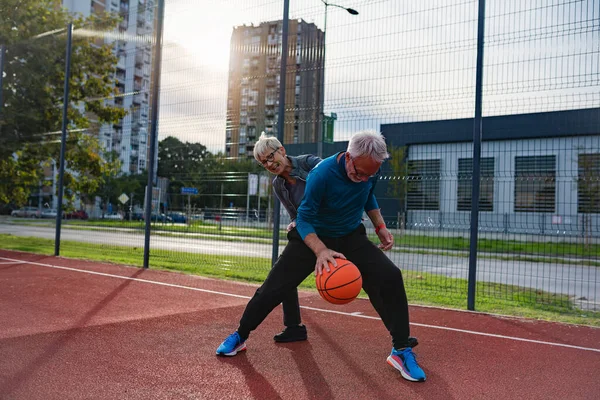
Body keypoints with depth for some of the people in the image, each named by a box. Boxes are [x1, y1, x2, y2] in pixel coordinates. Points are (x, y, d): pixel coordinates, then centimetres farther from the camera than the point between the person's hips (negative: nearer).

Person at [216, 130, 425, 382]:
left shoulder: (371, 171, -15)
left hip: (351, 237, 3)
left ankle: (401, 350, -3)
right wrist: (320, 251, -42)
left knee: (390, 277, -17)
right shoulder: (322, 174, -31)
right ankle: (239, 337, 21)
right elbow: (303, 219, -26)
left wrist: (380, 227, 1)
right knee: (273, 287, -4)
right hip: (312, 237, -3)